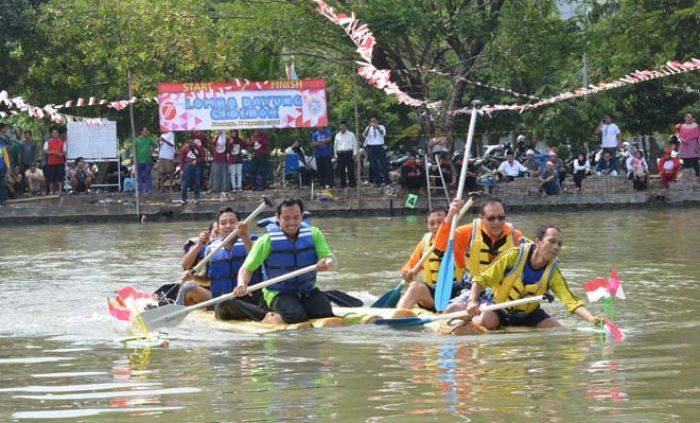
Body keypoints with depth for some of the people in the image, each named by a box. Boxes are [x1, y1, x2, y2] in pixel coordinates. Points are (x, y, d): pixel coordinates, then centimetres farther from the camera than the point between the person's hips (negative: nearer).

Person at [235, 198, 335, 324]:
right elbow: (247, 269, -5)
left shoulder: (313, 234, 2)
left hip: (308, 291, 3)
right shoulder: (266, 241, -6)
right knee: (296, 316, -31)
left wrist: (325, 264, -33)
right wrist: (241, 284, -27)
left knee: (326, 314, -22)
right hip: (279, 294, -3)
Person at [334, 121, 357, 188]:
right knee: (341, 170, -1)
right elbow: (335, 145, 17)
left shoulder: (351, 134, 7)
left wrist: (354, 154, -4)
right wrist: (336, 155, 12)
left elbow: (355, 144, 5)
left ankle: (352, 183, 0)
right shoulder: (337, 135, 14)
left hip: (349, 153, -3)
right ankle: (343, 183, 6)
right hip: (340, 154, 3)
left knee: (350, 169, -5)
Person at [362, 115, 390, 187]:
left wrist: (377, 127, -31)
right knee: (374, 165, 2)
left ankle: (387, 181, -1)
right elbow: (365, 135, -11)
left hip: (380, 147, -1)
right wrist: (369, 127, -25)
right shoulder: (368, 128, 8)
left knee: (383, 164, -4)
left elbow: (383, 133, -15)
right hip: (371, 148, 1)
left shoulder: (381, 127, 6)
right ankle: (376, 182, 7)